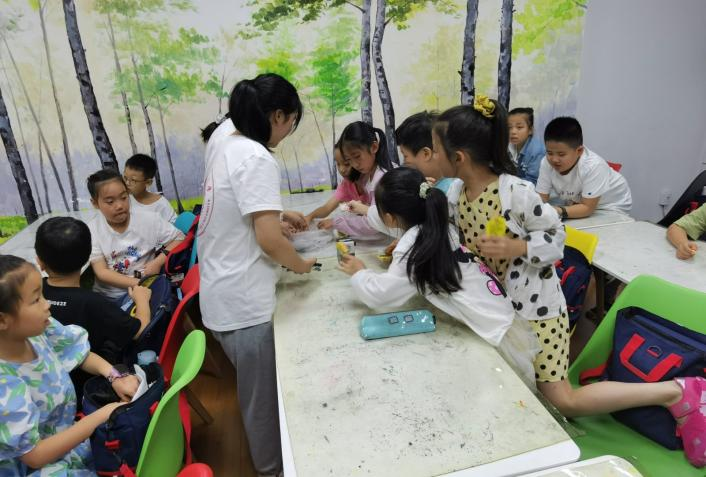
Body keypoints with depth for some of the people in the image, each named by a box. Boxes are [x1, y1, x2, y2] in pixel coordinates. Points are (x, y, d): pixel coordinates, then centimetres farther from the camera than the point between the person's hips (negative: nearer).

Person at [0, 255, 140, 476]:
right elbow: (35, 456, -22)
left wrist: (115, 376, -12)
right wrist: (102, 415, -22)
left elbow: (82, 355, 5)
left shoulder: (40, 330, -15)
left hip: (67, 432, 6)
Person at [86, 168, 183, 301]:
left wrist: (158, 262, -12)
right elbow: (102, 272, -9)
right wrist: (138, 283, -22)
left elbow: (179, 238, 3)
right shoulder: (92, 230, -3)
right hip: (107, 295, 2)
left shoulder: (148, 220, -3)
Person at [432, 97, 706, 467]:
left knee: (564, 403, 2)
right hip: (495, 303, 8)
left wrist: (515, 247, -32)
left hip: (533, 305, -8)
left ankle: (675, 392, 18)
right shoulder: (460, 191, -3)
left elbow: (556, 235, -15)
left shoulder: (514, 191, -26)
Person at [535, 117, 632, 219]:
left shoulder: (593, 166, -32)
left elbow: (587, 208, -31)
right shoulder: (547, 163, -20)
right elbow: (541, 198, -19)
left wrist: (559, 212, -49)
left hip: (610, 206, -4)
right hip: (577, 206, 4)